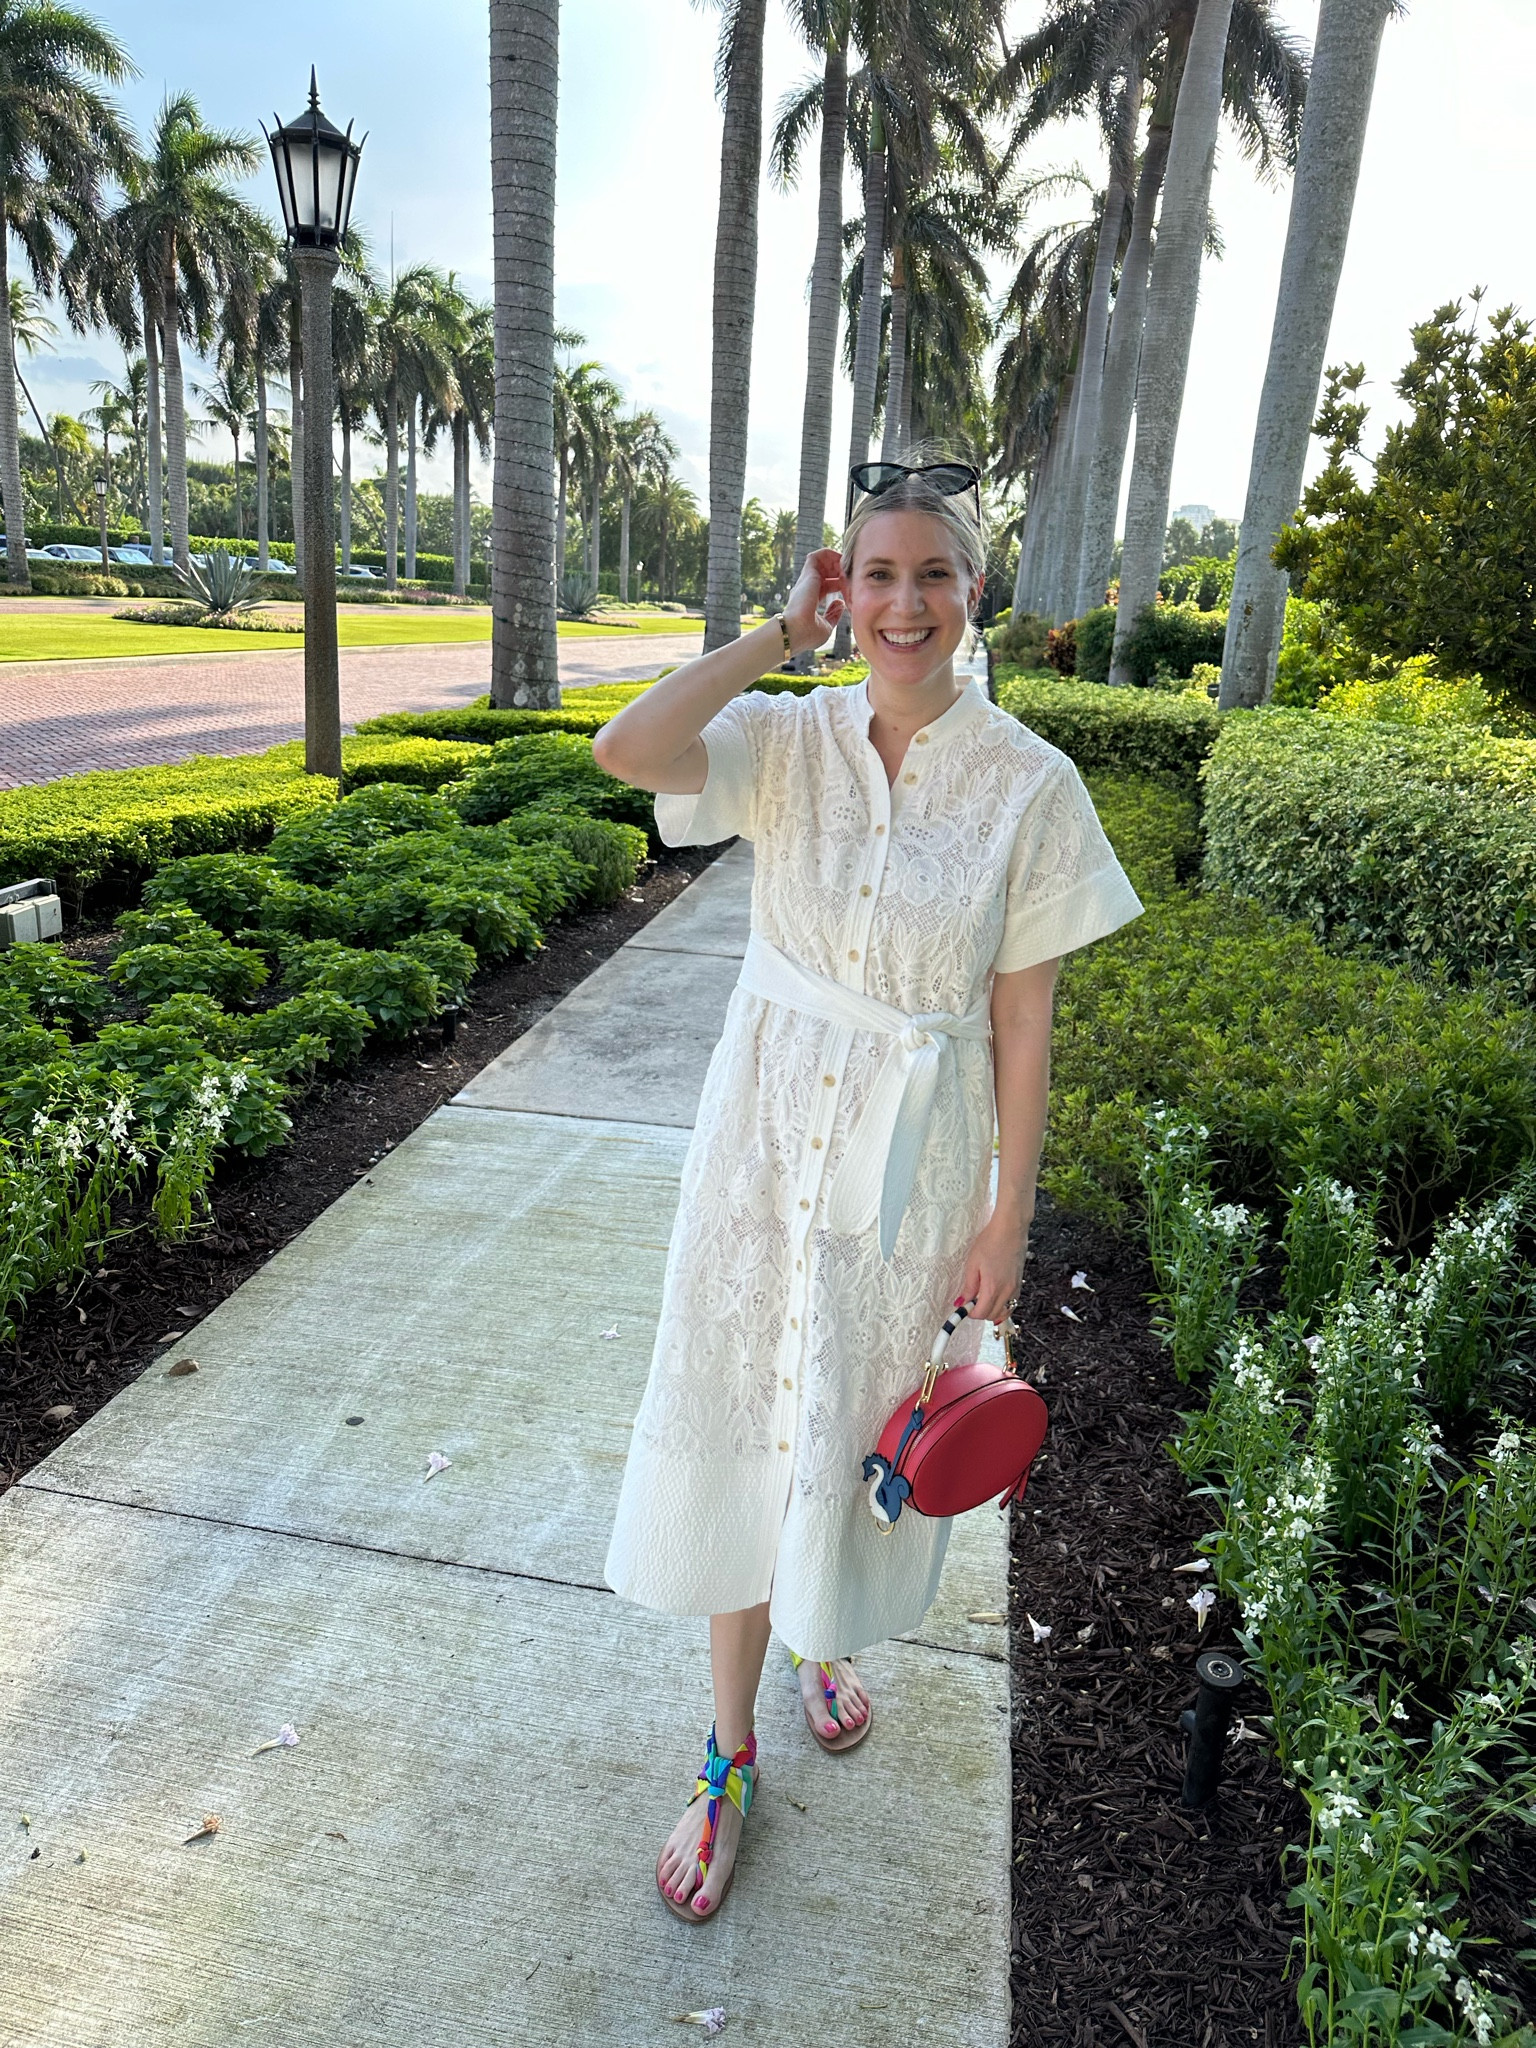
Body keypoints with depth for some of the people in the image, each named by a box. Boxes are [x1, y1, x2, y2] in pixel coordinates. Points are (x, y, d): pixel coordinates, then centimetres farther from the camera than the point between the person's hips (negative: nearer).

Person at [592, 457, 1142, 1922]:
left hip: (914, 1153, 0)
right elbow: (625, 750, -25)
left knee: (862, 1420, 18)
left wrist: (1010, 1218, -4)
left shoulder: (1029, 784, -8)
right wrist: (779, 635, -15)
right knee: (748, 1418, 10)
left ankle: (826, 1637, 52)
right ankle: (731, 1754, 32)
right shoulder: (789, 737, -5)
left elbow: (1022, 1020, -6)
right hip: (770, 1126, 1)